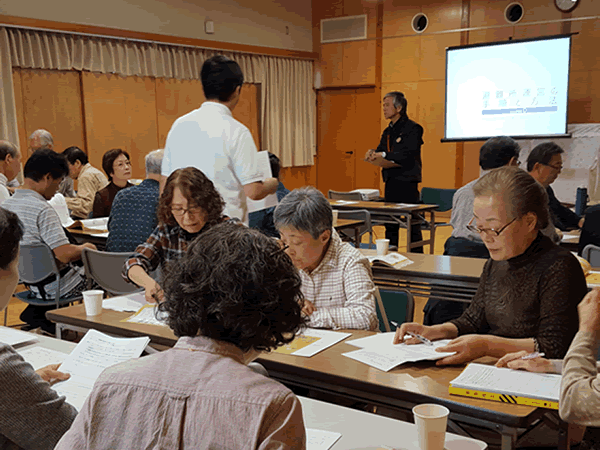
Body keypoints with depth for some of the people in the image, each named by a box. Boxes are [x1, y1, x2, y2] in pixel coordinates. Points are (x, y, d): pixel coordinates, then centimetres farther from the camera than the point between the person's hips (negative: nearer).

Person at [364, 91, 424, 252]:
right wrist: (373, 153, -7)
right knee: (390, 225, 13)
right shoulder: (388, 131, 16)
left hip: (407, 182, -8)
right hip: (390, 182, 8)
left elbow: (409, 154, -20)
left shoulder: (412, 128, -9)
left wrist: (384, 155, -20)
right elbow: (380, 150, 17)